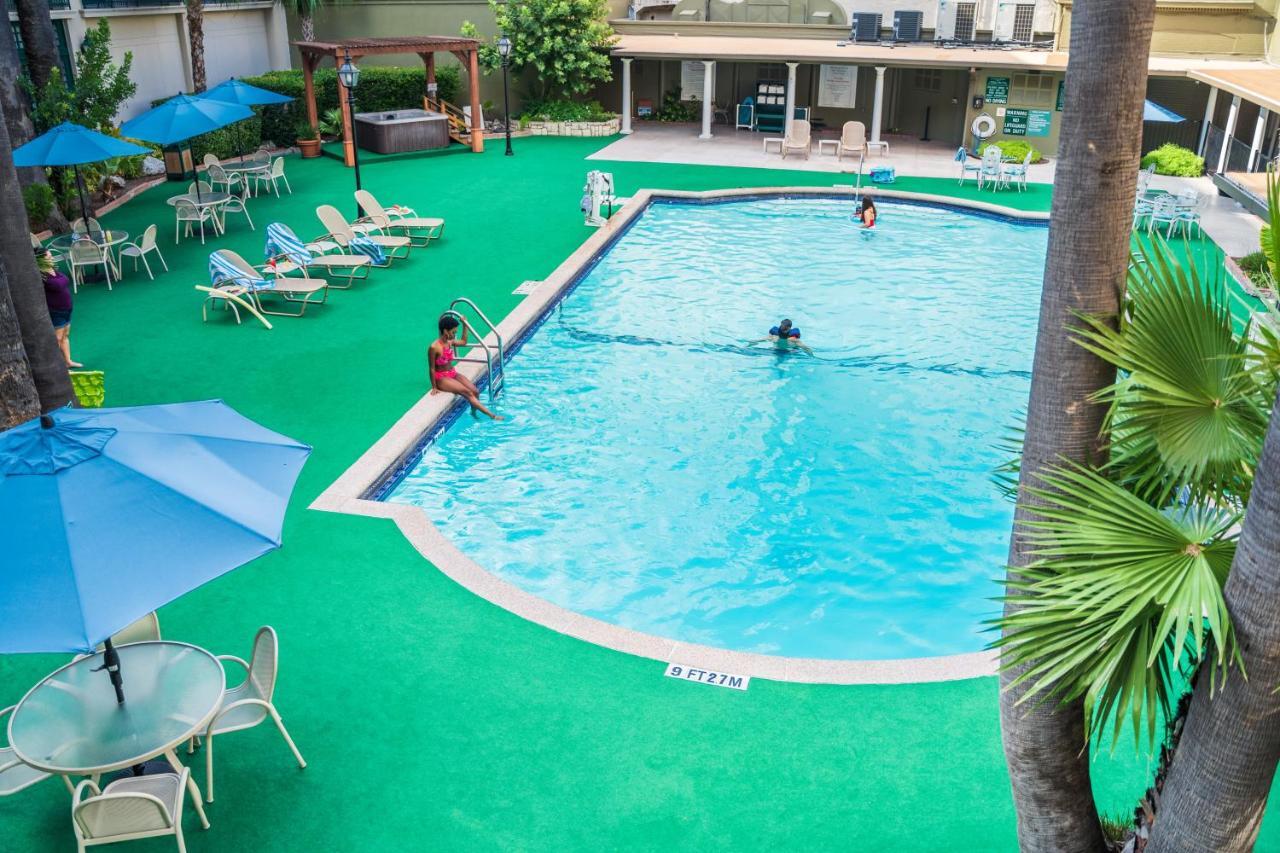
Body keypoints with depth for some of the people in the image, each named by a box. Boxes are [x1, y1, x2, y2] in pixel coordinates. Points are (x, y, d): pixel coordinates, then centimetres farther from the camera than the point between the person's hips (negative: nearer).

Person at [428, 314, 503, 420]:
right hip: (441, 378, -8)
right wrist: (434, 387, -11)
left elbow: (464, 342, 24)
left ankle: (473, 413, 7)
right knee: (467, 392, -23)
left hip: (453, 374, 8)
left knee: (475, 391, -12)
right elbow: (432, 369, -14)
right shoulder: (434, 348, -20)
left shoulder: (450, 342, 3)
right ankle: (491, 415, -27)